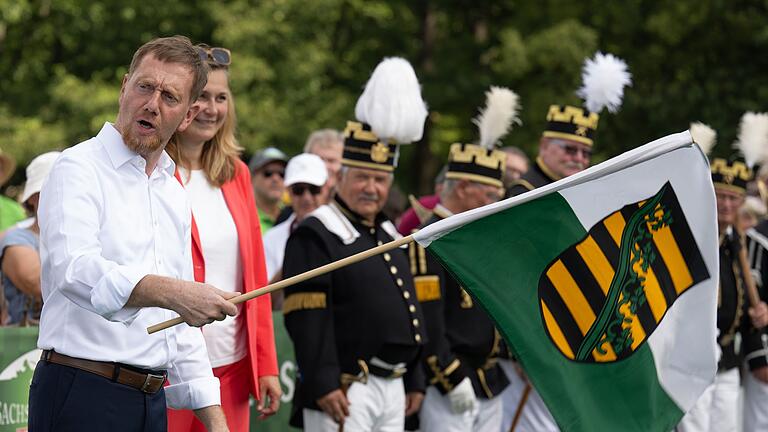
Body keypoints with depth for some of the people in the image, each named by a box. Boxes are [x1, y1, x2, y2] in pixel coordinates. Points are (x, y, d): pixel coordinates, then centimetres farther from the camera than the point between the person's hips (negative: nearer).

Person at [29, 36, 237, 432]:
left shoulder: (174, 195, 18)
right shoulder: (79, 168, -6)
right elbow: (74, 268, -26)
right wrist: (170, 292, -40)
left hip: (152, 400, 7)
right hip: (82, 398, -7)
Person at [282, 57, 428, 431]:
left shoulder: (389, 236, 19)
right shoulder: (315, 237, -8)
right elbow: (307, 319, -16)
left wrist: (415, 381, 20)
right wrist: (322, 384, -22)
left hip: (392, 386, 9)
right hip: (344, 387, -9)